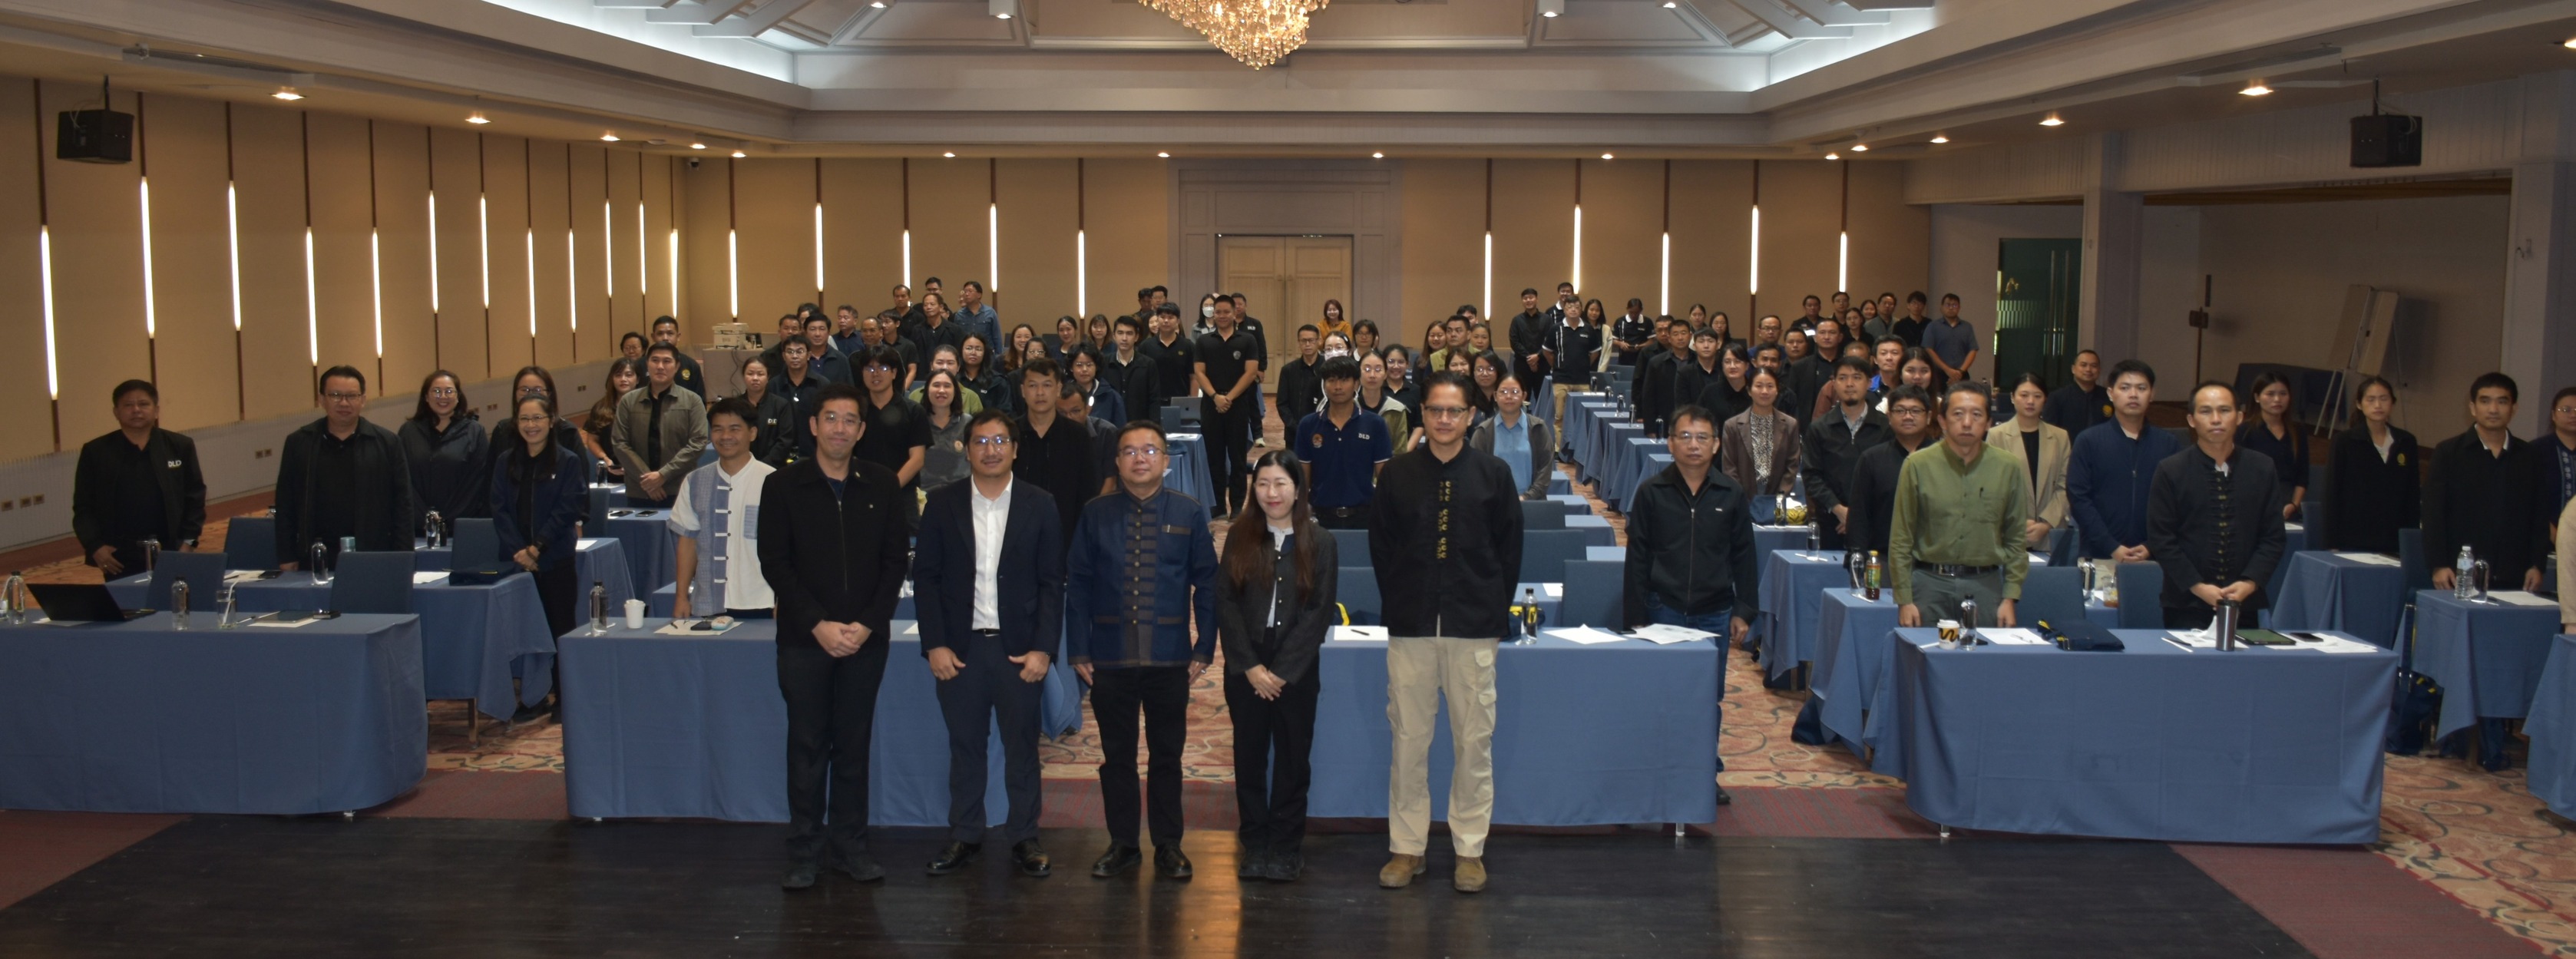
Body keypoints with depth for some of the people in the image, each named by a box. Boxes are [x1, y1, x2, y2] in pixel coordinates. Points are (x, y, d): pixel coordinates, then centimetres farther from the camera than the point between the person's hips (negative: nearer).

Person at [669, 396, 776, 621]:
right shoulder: (694, 483, 5)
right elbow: (687, 541, 10)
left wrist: (783, 603, -4)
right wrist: (682, 596, 7)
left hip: (759, 607, -3)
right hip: (706, 606, 3)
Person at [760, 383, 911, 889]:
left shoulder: (883, 486, 4)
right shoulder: (783, 486, 0)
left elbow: (896, 560, 4)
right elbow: (774, 564, -2)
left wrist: (867, 624, -8)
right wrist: (818, 625, -11)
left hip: (865, 638, 1)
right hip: (804, 638, -1)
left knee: (853, 745, 7)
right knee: (807, 745, 3)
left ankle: (849, 845, 16)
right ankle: (804, 852, 11)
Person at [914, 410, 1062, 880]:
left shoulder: (1040, 506, 0)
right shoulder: (942, 504, 2)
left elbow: (1052, 583, 0)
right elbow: (926, 577, 3)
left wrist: (1043, 648, -8)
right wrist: (935, 644, -5)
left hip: (1019, 648, -1)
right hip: (960, 647, 1)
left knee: (1022, 746, 6)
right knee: (964, 745, 8)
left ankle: (1024, 837, 17)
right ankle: (964, 836, 19)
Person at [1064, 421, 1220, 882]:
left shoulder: (1189, 514, 2)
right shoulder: (1096, 515, 3)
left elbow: (1207, 584, 3)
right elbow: (1077, 584, 2)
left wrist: (1205, 649, -3)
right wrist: (1078, 650, -3)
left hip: (1169, 658, 0)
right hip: (1110, 657, 1)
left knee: (1167, 754, 9)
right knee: (1116, 754, 9)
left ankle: (1168, 846, 20)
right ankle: (1122, 844, 20)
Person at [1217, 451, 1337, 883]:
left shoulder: (1319, 543, -1)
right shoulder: (1240, 537, 3)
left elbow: (1319, 612, -5)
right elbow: (1226, 603, -1)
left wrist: (1281, 671, -11)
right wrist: (1251, 666, -10)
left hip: (1296, 669, -1)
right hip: (1245, 667, 1)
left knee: (1292, 758, 4)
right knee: (1249, 757, 6)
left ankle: (1286, 848, 14)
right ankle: (1254, 845, 16)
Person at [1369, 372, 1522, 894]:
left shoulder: (1494, 474, 4)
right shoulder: (1398, 474, 5)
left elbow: (1510, 549, 6)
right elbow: (1380, 545, 9)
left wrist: (1494, 610, 0)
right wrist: (1401, 603, 2)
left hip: (1474, 628, 0)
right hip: (1411, 628, 1)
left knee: (1474, 741, 3)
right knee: (1409, 739, 4)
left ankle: (1470, 848, 13)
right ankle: (1407, 846, 14)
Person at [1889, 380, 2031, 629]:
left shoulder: (2008, 469, 4)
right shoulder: (1917, 466, -1)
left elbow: (2017, 539, 8)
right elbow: (1900, 541, 0)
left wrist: (2010, 599, 2)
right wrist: (1904, 601, -3)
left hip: (1986, 585, 1)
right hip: (1931, 583, -1)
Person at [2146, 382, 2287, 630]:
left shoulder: (2262, 469, 6)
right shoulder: (2170, 471, -3)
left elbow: (2274, 537, 6)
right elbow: (2160, 539, -5)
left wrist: (2250, 583, -8)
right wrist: (2197, 587, -13)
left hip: (2245, 603, 3)